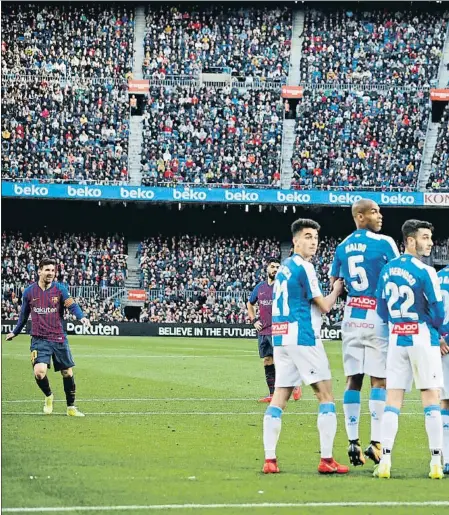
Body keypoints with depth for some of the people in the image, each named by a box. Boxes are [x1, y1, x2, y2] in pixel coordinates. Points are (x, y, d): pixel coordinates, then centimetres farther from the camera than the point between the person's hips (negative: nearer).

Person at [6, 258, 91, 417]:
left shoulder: (59, 289, -1)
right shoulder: (29, 292, 4)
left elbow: (72, 305, -14)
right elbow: (24, 314, 18)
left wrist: (81, 317, -34)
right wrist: (15, 332, 26)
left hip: (59, 339, 0)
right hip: (39, 340, 0)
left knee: (67, 373, 5)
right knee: (39, 372, -18)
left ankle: (71, 407, 22)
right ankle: (48, 396, 13)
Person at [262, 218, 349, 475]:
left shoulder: (284, 268, 16)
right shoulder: (304, 267, -10)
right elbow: (324, 306, -6)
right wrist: (337, 290, 11)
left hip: (280, 338, 8)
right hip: (303, 338, -8)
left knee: (279, 398, 5)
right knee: (326, 395, -1)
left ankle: (269, 459, -2)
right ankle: (327, 459, -5)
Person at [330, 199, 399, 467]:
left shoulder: (342, 248, 9)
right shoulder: (384, 243, -8)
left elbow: (333, 285, 17)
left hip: (351, 315, 5)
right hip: (377, 316, -5)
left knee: (353, 379, 6)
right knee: (379, 380, -2)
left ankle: (353, 442, 4)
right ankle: (376, 442, -8)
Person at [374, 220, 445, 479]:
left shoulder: (387, 270, 6)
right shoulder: (425, 272, -13)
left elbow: (382, 311, 11)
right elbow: (438, 312, -10)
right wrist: (436, 329, 9)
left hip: (397, 340, 5)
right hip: (423, 339, -5)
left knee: (393, 400, 5)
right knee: (431, 399, 0)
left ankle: (385, 460, -1)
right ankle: (436, 462, -2)